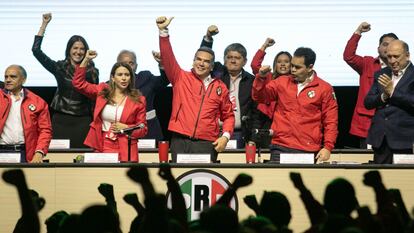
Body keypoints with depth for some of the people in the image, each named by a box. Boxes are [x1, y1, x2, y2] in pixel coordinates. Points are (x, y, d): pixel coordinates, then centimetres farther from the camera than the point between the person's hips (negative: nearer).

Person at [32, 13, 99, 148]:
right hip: (61, 120, 0)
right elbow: (36, 50, -1)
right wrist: (44, 24, -4)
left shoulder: (92, 72, 5)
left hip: (83, 121, 0)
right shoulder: (59, 67, 5)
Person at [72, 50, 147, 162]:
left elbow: (142, 129, 6)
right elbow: (78, 83, 8)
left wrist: (125, 128, -10)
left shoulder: (138, 100, 3)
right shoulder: (102, 91, 9)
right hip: (102, 146, 1)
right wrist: (86, 60, 2)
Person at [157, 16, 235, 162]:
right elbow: (168, 58, -1)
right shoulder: (181, 78, 10)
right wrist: (163, 31, -11)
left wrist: (225, 136, 0)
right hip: (180, 141, -1)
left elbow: (228, 115, 17)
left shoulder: (220, 87, 13)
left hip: (207, 144, 1)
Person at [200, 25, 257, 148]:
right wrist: (208, 37, -14)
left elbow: (256, 111, 6)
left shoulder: (251, 81, 8)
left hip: (240, 135, 0)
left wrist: (252, 138, -1)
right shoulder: (218, 74, 11)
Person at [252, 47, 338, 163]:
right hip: (280, 149, 2)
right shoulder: (282, 82, 11)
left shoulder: (325, 88, 4)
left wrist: (328, 147, -6)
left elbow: (330, 121, 3)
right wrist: (261, 78, -8)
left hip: (309, 151, -2)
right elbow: (259, 97, 10)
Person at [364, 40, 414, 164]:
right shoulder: (381, 75, 15)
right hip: (380, 139, 5)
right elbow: (367, 103, 10)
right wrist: (383, 96, -8)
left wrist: (392, 92, -14)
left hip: (403, 140, -5)